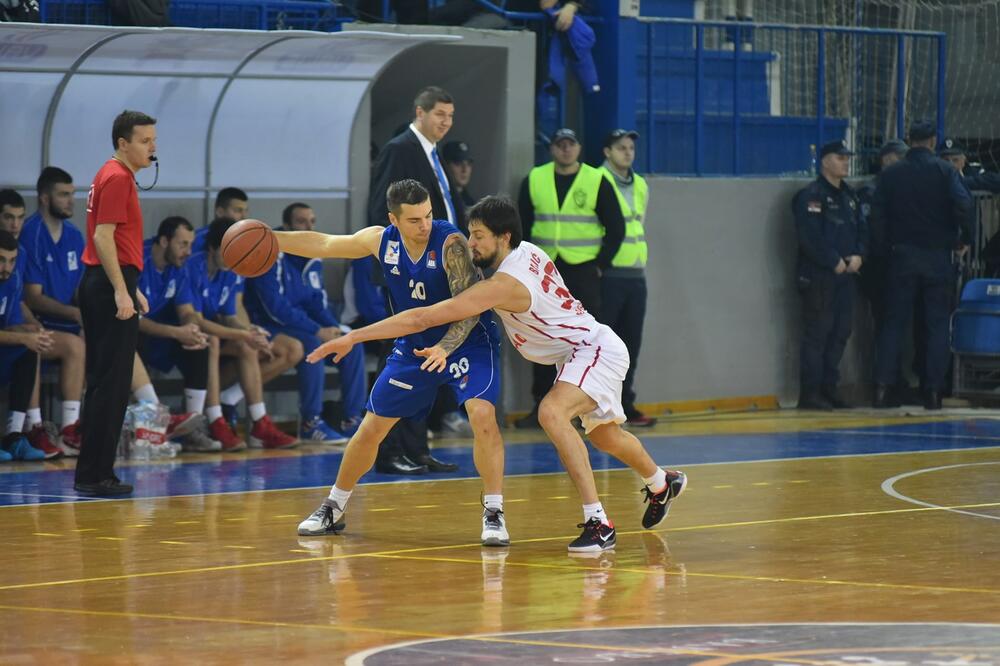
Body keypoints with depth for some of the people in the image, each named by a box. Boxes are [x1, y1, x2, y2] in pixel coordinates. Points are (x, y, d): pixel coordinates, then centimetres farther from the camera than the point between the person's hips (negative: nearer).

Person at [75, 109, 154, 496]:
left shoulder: (116, 177, 19)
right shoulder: (117, 178, -11)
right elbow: (103, 237, -19)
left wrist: (130, 288, 25)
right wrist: (121, 291, -24)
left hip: (101, 287, 11)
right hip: (110, 288, -11)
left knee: (103, 384, 12)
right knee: (111, 385, -9)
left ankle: (93, 473, 14)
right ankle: (95, 475, -9)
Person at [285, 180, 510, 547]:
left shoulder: (450, 243, -25)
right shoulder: (381, 241, -9)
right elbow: (323, 244, 6)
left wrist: (445, 348, -45)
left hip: (466, 342, -5)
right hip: (413, 346, 5)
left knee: (483, 414, -28)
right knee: (371, 428, 8)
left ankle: (493, 514, -18)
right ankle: (333, 509, 27)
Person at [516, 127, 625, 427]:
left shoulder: (597, 182, -2)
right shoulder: (535, 180, 5)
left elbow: (616, 228, 1)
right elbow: (522, 226, 11)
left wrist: (601, 264, -3)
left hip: (583, 271, -3)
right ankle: (541, 406, 11)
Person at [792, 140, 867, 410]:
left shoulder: (849, 195, 18)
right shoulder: (811, 195, -10)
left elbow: (861, 229, 20)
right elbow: (810, 237, -17)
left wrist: (858, 256, 1)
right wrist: (835, 262, -15)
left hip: (845, 276, 8)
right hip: (818, 276, -8)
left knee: (840, 332, 9)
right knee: (817, 334, -8)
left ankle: (828, 388, 17)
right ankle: (809, 393, -7)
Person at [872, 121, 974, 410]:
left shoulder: (890, 174, 2)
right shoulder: (943, 170, -5)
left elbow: (877, 213, -1)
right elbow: (963, 204, -17)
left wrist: (891, 243, 11)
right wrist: (965, 239, -3)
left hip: (902, 256, 2)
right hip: (938, 254, -2)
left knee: (894, 321, 7)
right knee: (937, 324, 4)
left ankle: (883, 387, 0)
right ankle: (933, 391, 0)